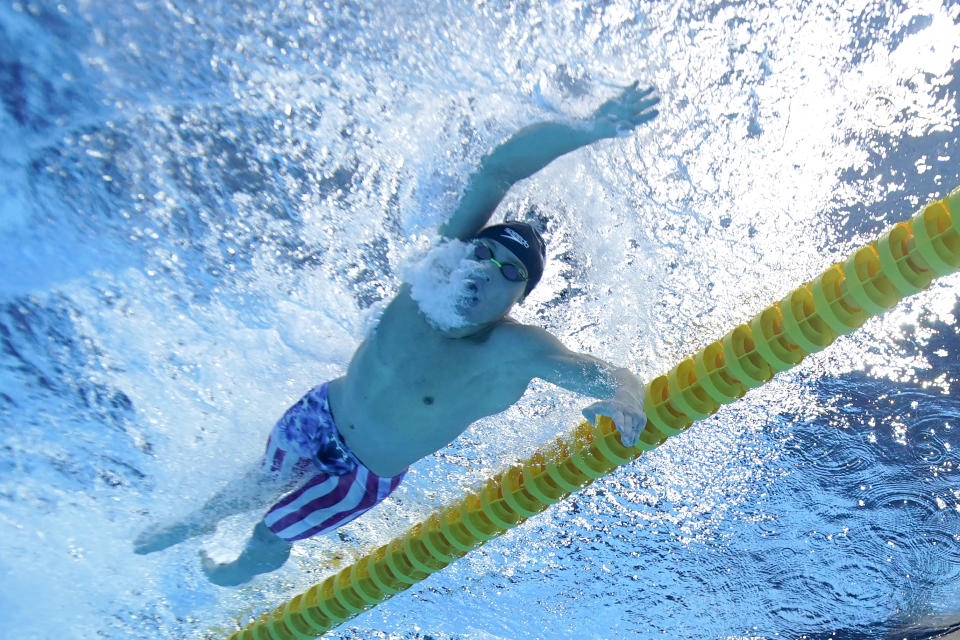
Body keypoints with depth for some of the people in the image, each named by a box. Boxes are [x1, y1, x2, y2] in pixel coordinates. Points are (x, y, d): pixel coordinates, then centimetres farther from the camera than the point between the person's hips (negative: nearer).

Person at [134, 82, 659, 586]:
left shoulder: (516, 350, -35)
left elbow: (617, 378, -40)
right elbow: (497, 170, -32)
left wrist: (622, 401, -64)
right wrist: (588, 128, -43)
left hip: (365, 474, -2)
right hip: (319, 415, 3)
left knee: (271, 534, 20)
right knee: (256, 485, 30)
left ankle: (239, 573, 58)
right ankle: (199, 522, 65)